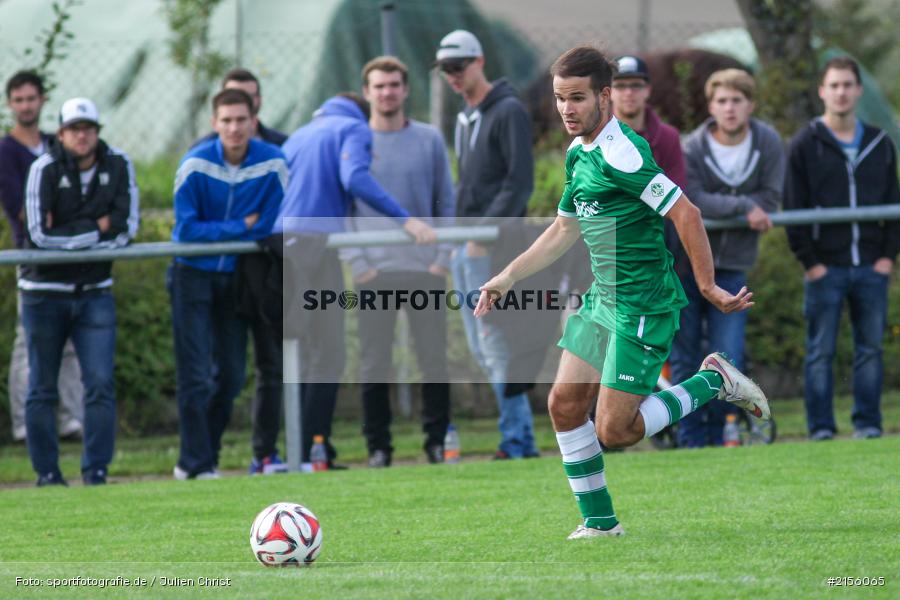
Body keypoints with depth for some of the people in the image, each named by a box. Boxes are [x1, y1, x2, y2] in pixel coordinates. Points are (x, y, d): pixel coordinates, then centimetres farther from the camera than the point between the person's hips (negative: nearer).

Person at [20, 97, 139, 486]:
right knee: (42, 390, 4)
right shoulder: (45, 169, -11)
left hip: (94, 293, 2)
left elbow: (126, 229, -9)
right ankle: (46, 471, 12)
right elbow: (40, 235, -17)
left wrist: (69, 235, -14)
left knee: (101, 384, -7)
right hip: (44, 291, -2)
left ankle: (96, 469, 0)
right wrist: (98, 227, -13)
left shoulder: (118, 166, -2)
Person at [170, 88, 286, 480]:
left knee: (230, 376, 7)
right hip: (193, 274, -3)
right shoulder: (195, 164, -15)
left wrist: (215, 232, -15)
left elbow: (273, 227, -9)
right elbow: (186, 229, -16)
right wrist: (241, 227, -17)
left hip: (237, 276, 3)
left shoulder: (273, 163, -9)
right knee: (196, 374, -9)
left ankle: (206, 457, 19)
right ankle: (195, 463, -6)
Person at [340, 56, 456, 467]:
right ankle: (378, 446, 5)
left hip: (426, 268, 1)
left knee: (435, 361, -1)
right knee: (374, 364, -1)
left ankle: (437, 441, 7)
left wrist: (443, 258, -2)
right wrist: (357, 263, -6)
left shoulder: (430, 140, 9)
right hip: (374, 271, -1)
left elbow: (447, 203, 10)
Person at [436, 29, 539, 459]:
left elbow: (519, 183, -14)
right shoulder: (465, 118, 20)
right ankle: (519, 435, 12)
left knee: (495, 344, -11)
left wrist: (485, 231, -20)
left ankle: (517, 440, -8)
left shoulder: (508, 112, -7)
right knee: (480, 349, 8)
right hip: (465, 248, 9)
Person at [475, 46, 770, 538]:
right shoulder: (579, 154, 10)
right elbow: (564, 229, 24)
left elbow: (685, 214, -23)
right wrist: (507, 277, 23)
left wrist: (708, 288, -21)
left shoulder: (620, 153, -20)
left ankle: (712, 382, 8)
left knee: (613, 432, -7)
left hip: (642, 308, -9)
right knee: (565, 404, 6)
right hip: (602, 300, 9)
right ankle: (600, 521, 17)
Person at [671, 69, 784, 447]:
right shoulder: (692, 148, -10)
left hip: (732, 267, 1)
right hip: (686, 263, -1)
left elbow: (769, 202, -7)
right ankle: (691, 440, 8)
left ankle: (717, 435, 11)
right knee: (685, 359, 0)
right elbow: (693, 202, -21)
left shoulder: (769, 143, -3)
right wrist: (743, 208, -25)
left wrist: (717, 209, -16)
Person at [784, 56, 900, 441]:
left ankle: (868, 422, 9)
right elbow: (792, 208, -2)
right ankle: (821, 426, 2)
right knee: (821, 351, -1)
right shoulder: (805, 145, 1)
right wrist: (809, 261, -9)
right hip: (825, 267, -3)